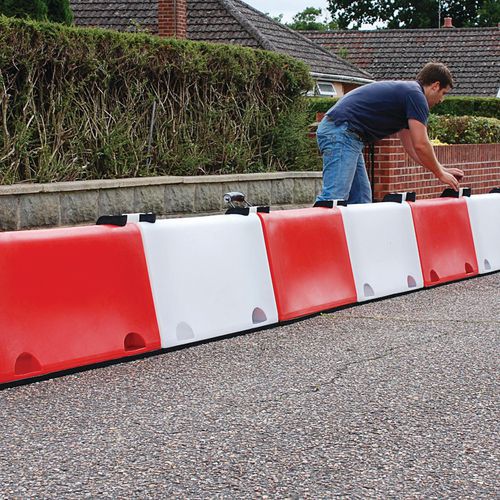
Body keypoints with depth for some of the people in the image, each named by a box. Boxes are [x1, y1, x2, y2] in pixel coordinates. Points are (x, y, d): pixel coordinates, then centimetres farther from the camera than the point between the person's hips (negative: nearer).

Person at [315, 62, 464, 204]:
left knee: (361, 200, 8)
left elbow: (412, 146, 31)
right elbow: (421, 145, -9)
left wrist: (442, 169, 32)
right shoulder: (416, 95, -5)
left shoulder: (403, 92, 26)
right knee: (333, 197, -19)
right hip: (341, 132, -11)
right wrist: (440, 174, 5)